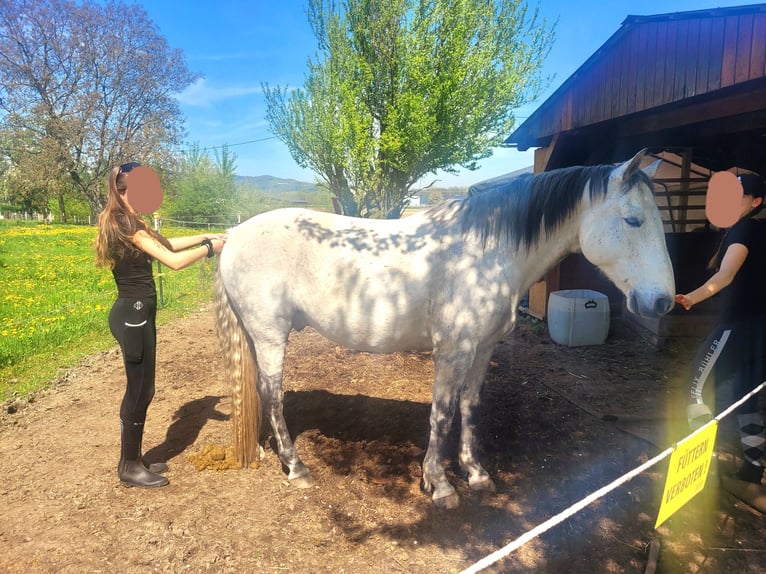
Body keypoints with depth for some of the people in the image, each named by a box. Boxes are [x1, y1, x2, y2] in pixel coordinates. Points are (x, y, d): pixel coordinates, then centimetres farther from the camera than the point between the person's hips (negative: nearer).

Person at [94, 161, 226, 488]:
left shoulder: (125, 223, 12)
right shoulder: (127, 224, -18)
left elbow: (166, 244, 22)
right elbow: (174, 261, -23)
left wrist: (205, 237, 18)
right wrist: (209, 248, -8)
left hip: (136, 313, 10)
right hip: (134, 316, -10)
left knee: (141, 389, 17)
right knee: (139, 390, 1)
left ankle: (133, 459, 30)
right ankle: (129, 468, 17)